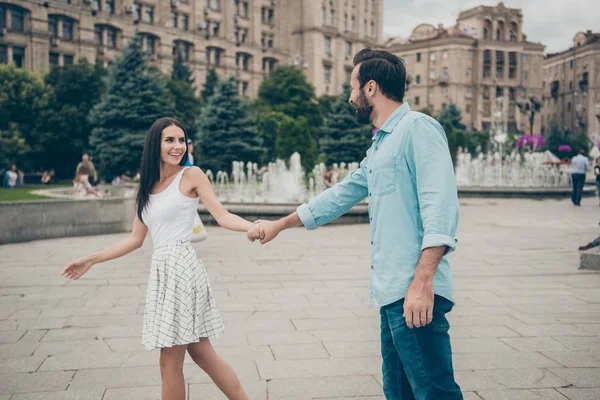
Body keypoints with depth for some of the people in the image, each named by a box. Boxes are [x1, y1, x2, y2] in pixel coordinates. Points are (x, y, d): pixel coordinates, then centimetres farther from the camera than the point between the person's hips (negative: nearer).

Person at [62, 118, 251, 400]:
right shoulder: (148, 186, 17)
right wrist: (91, 260, 23)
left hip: (180, 266, -7)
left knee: (170, 361, 0)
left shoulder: (191, 175, -1)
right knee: (201, 353, 11)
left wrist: (256, 227, -25)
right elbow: (135, 239, 19)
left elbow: (223, 217, -8)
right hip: (161, 270, 7)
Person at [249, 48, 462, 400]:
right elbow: (341, 196, 31)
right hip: (393, 293, 10)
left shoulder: (418, 128, -7)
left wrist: (422, 282, -26)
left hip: (414, 294, -10)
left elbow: (440, 207, -18)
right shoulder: (380, 146, 22)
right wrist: (279, 225, 36)